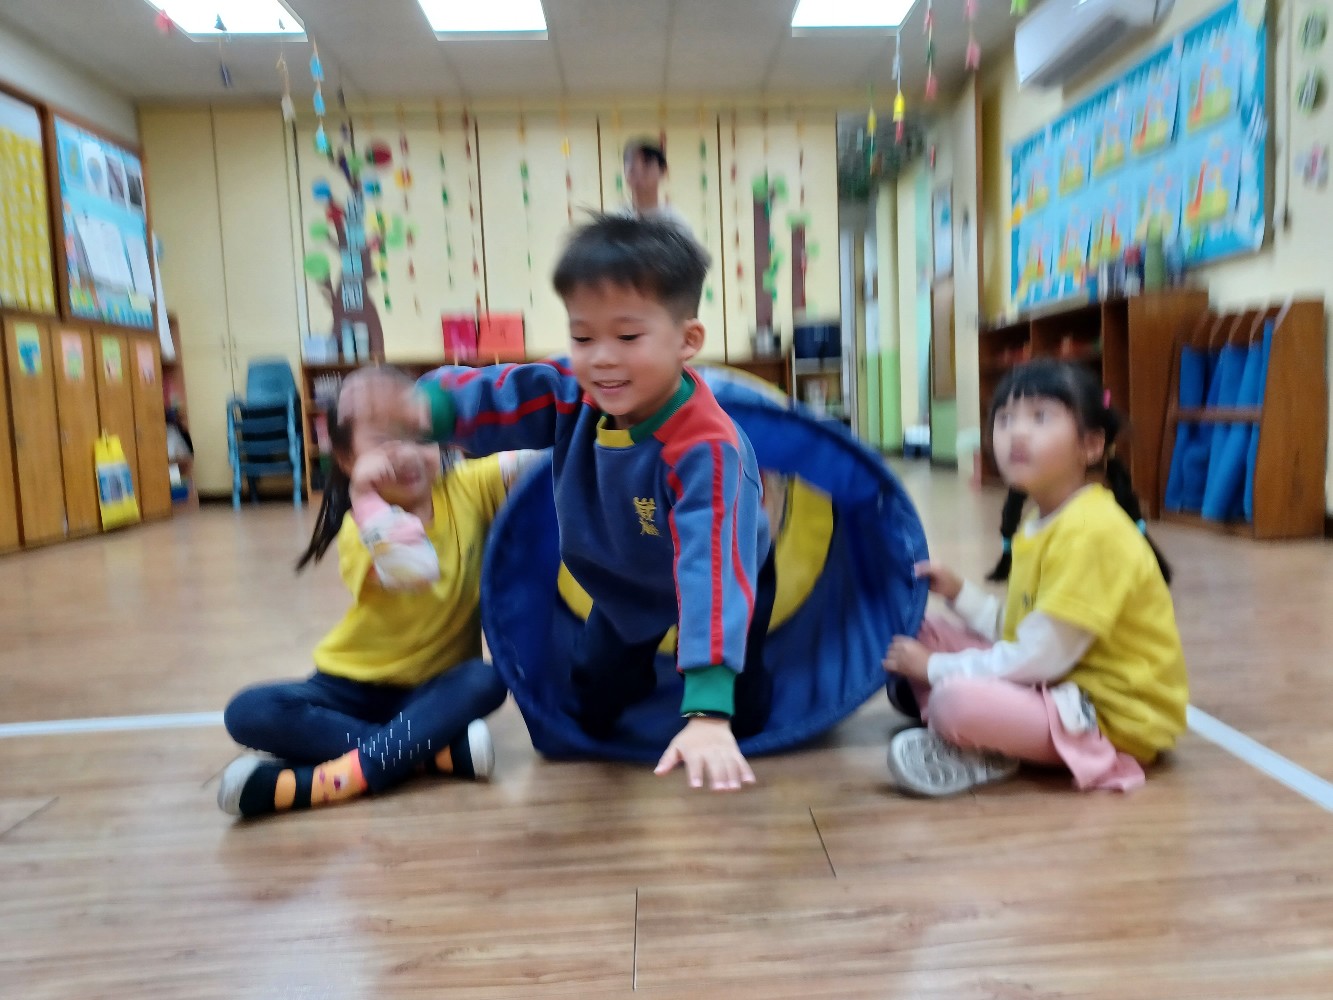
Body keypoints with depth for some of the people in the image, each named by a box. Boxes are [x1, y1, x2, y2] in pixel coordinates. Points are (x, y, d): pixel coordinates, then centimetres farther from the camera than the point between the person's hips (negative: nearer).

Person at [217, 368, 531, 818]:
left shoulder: (467, 487, -9)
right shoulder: (363, 526, -19)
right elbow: (417, 571, -39)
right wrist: (366, 494, -39)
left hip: (436, 685, 1)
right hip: (356, 687, 0)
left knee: (486, 680, -32)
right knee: (247, 714, -24)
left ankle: (343, 775, -34)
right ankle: (440, 751, -31)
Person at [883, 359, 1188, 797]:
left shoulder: (1089, 531, -23)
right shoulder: (1041, 525, 7)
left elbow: (1041, 658, -24)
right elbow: (1017, 631, 10)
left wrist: (937, 668, -15)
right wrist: (959, 592, 0)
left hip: (1114, 713, -10)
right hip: (1057, 684, 10)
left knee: (955, 701, -34)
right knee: (924, 633, 5)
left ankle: (982, 755, -3)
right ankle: (976, 739, -7)